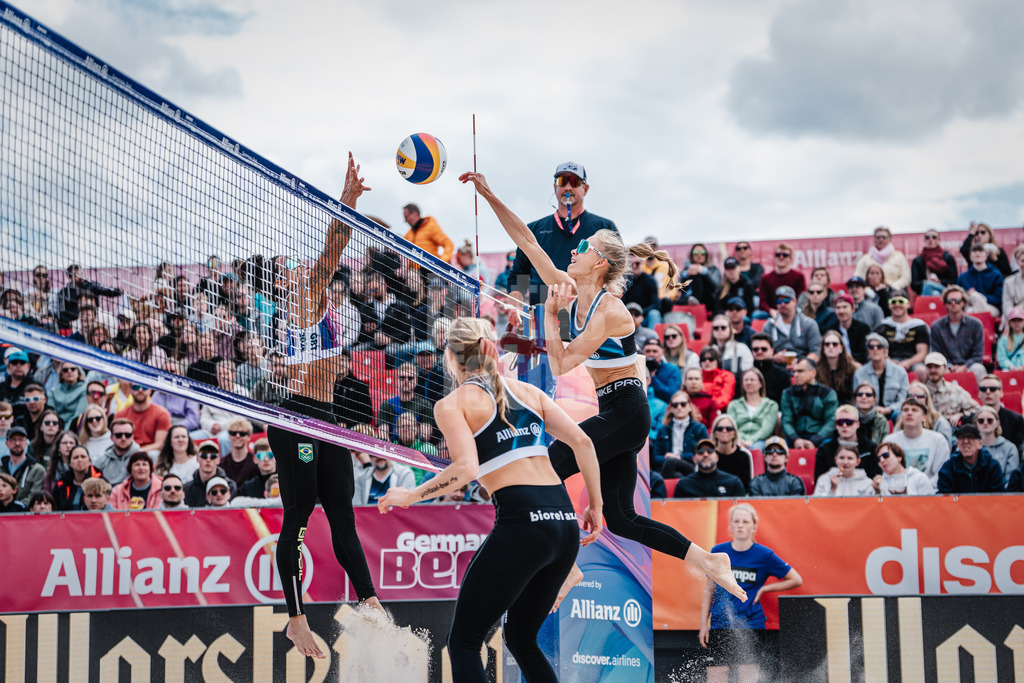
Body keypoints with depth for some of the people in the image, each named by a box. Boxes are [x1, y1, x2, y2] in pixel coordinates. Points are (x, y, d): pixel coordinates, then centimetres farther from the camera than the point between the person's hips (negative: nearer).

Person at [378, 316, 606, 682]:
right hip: (565, 523, 6)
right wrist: (596, 506, 16)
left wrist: (409, 495, -1)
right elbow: (581, 441, 10)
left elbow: (466, 469, -13)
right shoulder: (527, 390, 19)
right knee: (522, 639, 21)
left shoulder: (452, 404, 3)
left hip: (521, 522, -6)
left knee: (463, 641, 5)